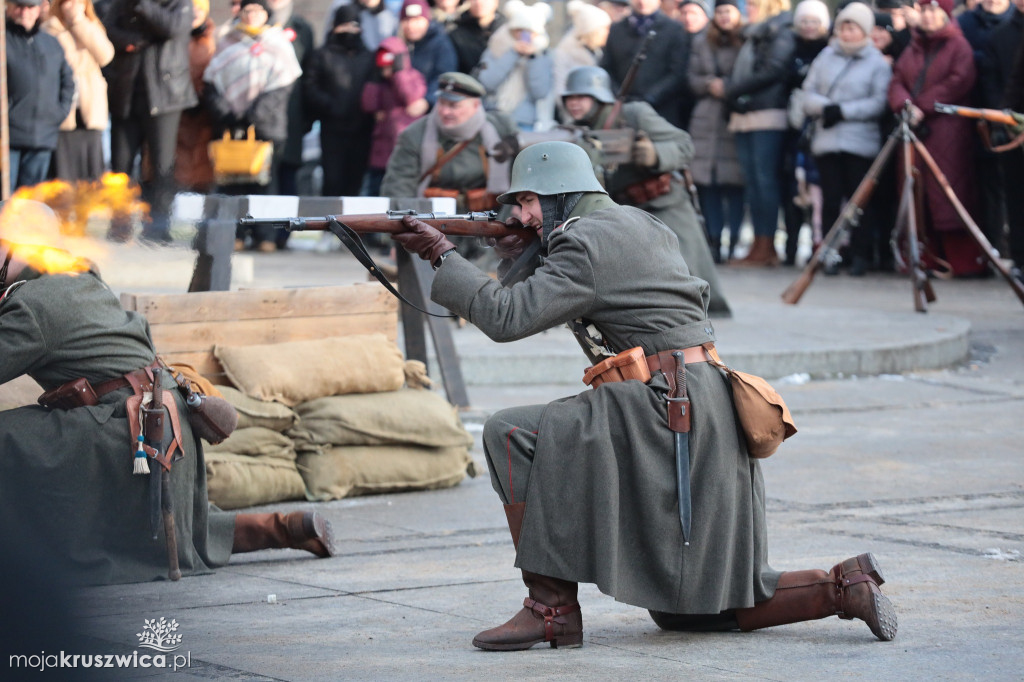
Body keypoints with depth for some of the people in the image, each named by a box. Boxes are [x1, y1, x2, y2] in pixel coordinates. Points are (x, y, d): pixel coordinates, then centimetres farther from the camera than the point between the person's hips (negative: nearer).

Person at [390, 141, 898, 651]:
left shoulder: (586, 242, -9)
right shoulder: (637, 224, 20)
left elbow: (508, 318, -15)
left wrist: (441, 253, -8)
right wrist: (519, 254, 17)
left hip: (662, 410, -10)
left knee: (510, 436, -9)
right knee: (684, 608, 12)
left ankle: (552, 610, -8)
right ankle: (844, 587, 5)